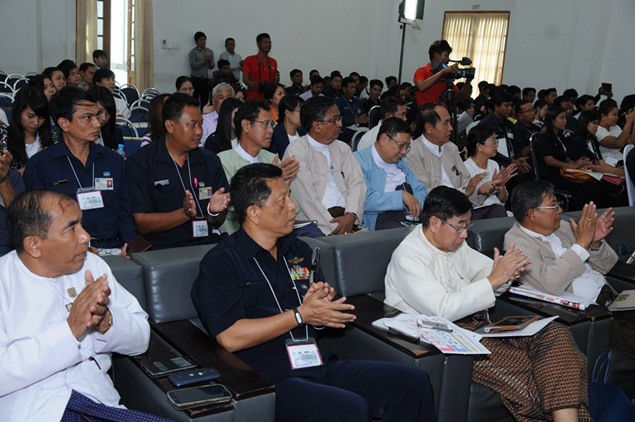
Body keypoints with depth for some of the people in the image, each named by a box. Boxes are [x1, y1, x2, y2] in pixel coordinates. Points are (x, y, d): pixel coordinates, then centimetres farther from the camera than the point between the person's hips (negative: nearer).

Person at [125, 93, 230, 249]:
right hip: (162, 250, -2)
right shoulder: (139, 162, 1)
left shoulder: (211, 161, 13)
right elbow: (141, 223, -6)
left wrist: (214, 211, -10)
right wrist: (185, 213, -19)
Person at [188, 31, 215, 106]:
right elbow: (193, 65, -11)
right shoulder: (193, 52, 0)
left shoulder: (210, 52, 12)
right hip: (196, 78, -4)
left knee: (205, 100, 2)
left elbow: (212, 67, 11)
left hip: (206, 78, 4)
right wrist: (204, 60, -17)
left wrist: (210, 61, -10)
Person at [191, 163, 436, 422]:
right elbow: (230, 338, -17)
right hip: (268, 378, -7)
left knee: (414, 382, -9)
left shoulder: (298, 250, 17)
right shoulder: (220, 263, -4)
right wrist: (300, 315, -13)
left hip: (319, 365, 7)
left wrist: (322, 306, -1)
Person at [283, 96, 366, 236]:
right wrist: (333, 228, -17)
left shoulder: (343, 148, 19)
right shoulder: (296, 151, -1)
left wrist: (351, 214, -10)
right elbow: (306, 197, -10)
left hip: (346, 217, 5)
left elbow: (357, 183, 9)